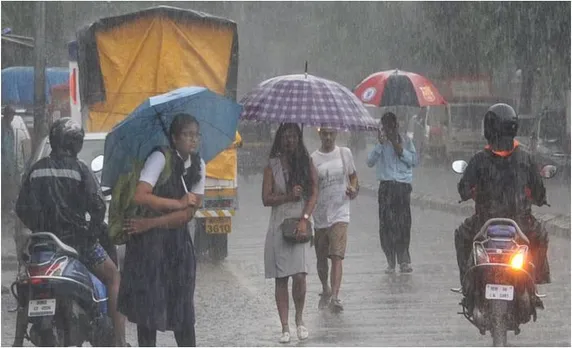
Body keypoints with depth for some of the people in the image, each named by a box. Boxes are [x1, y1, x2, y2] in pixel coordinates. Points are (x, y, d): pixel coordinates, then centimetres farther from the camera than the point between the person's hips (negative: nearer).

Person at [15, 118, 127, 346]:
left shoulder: (37, 169, 5)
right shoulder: (79, 169, -8)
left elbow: (22, 208, 4)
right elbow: (97, 204, -18)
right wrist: (93, 231, -4)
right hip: (76, 239, -4)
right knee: (113, 277, 8)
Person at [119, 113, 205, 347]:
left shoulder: (198, 166, 5)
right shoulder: (161, 158, -11)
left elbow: (189, 213, -3)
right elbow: (140, 196, -23)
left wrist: (150, 223, -14)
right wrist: (178, 203, -13)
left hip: (178, 240, 5)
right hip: (149, 241, -5)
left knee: (183, 307, 5)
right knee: (148, 303, -3)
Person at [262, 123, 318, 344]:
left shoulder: (306, 163, 6)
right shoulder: (272, 166, 6)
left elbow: (314, 193, 0)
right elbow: (266, 199, 2)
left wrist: (304, 219, -11)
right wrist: (288, 196, -13)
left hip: (301, 225, -1)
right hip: (279, 224, 1)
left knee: (299, 275, -14)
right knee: (281, 278, 1)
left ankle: (299, 319, 7)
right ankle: (285, 327, 6)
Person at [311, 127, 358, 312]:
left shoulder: (345, 153, 4)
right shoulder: (313, 159, 0)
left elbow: (353, 175, 19)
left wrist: (354, 188, -2)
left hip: (340, 214, -2)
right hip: (319, 216, 2)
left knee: (337, 256, -16)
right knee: (321, 259, 13)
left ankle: (335, 296, -25)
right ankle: (325, 290, 37)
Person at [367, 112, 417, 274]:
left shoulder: (406, 141, 12)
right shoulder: (381, 141, 10)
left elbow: (414, 160, 6)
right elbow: (370, 161, 0)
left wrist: (400, 150, -7)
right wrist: (380, 145, -9)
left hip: (403, 186, 0)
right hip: (386, 186, 0)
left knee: (404, 224, -6)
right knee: (386, 224, -5)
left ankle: (404, 261, -1)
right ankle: (391, 262, 0)